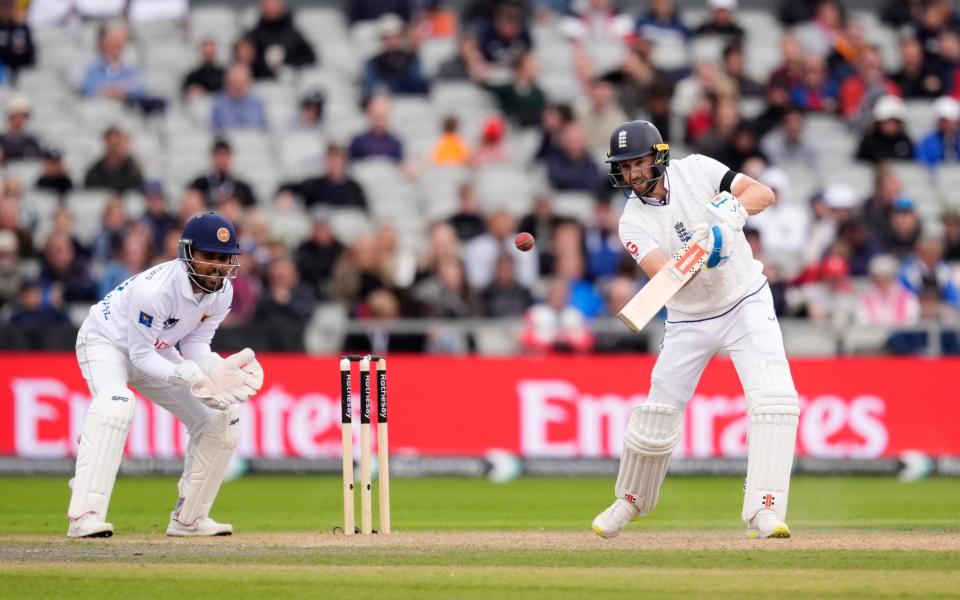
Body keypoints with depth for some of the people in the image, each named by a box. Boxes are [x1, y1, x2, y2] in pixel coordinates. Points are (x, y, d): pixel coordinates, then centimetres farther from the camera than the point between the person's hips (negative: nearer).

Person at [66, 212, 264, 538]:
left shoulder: (222, 292, -14)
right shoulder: (155, 290, -36)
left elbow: (195, 343, -6)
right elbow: (141, 355, -30)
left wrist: (217, 370, -27)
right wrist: (188, 376, -44)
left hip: (156, 350, 8)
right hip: (105, 342, -8)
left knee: (222, 416, 0)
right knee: (115, 404, -38)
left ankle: (188, 518, 14)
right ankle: (84, 517, -42)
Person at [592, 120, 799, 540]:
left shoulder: (696, 171, -10)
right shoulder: (634, 224, -11)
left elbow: (764, 194, -15)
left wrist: (731, 212, -34)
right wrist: (697, 255, -46)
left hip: (746, 304, -1)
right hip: (689, 323, 1)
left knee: (774, 397, -21)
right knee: (658, 414, 5)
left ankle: (764, 511, -22)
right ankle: (630, 501, 32)